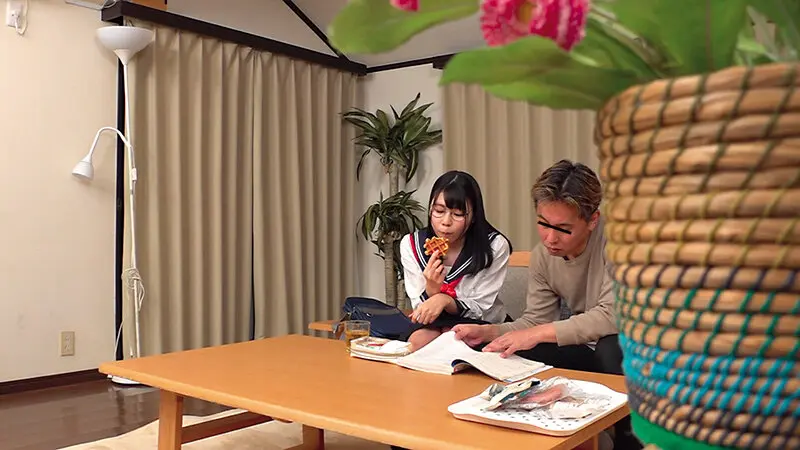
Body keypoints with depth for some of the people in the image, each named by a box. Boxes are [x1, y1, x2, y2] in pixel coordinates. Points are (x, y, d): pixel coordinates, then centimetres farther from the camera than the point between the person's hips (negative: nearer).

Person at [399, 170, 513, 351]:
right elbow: (422, 310, -8)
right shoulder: (410, 245, -11)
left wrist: (444, 300, -35)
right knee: (418, 341, -30)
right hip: (433, 324, 2)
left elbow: (478, 308, -13)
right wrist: (431, 289, -32)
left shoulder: (495, 246, -19)